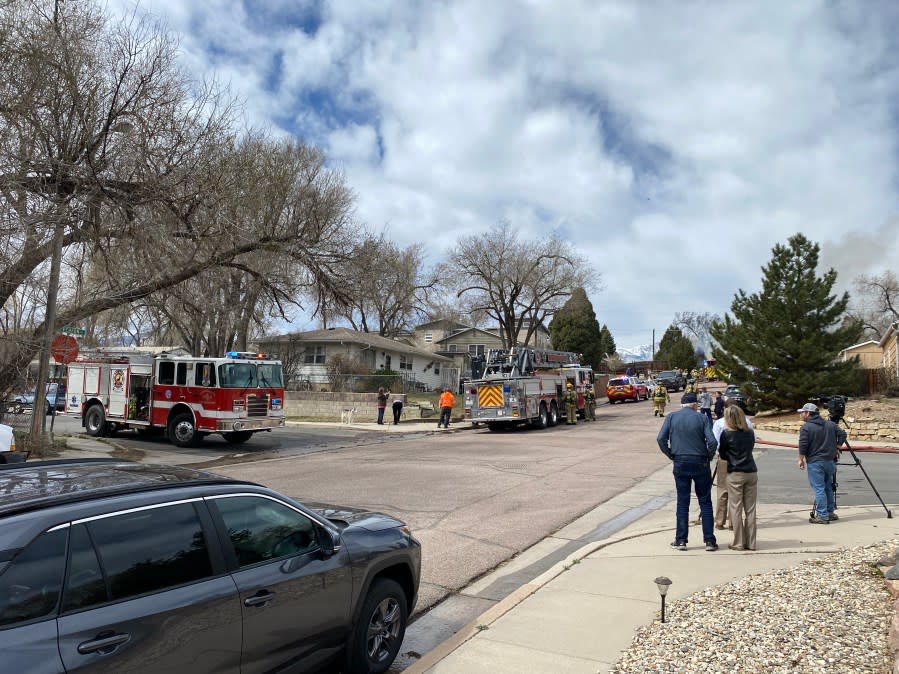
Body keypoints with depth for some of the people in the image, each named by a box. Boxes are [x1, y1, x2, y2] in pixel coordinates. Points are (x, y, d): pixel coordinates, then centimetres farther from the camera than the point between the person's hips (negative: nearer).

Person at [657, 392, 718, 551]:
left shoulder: (671, 417, 2)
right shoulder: (701, 418, -2)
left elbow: (661, 439, -7)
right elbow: (712, 441, -12)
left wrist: (671, 456, 4)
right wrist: (709, 457, 4)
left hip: (680, 463, 1)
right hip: (700, 463, -1)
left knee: (682, 502, 8)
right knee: (705, 502, 8)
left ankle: (680, 540, 11)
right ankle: (709, 540, 10)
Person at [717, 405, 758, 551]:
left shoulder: (727, 434, -7)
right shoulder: (750, 432, 5)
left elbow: (722, 455, 0)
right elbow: (750, 449, 14)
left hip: (735, 474, -4)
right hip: (751, 472, 4)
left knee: (736, 508, 3)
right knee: (750, 509, 9)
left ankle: (738, 543, 5)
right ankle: (750, 542, 14)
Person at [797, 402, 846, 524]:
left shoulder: (806, 427, -11)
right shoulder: (830, 424, 9)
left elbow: (803, 446, -15)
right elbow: (842, 434, 10)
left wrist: (801, 459, -4)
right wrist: (837, 447, 18)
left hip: (815, 462, -7)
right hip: (830, 461, 7)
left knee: (818, 489, -4)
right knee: (828, 487, 18)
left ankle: (822, 516, -3)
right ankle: (830, 513, 25)